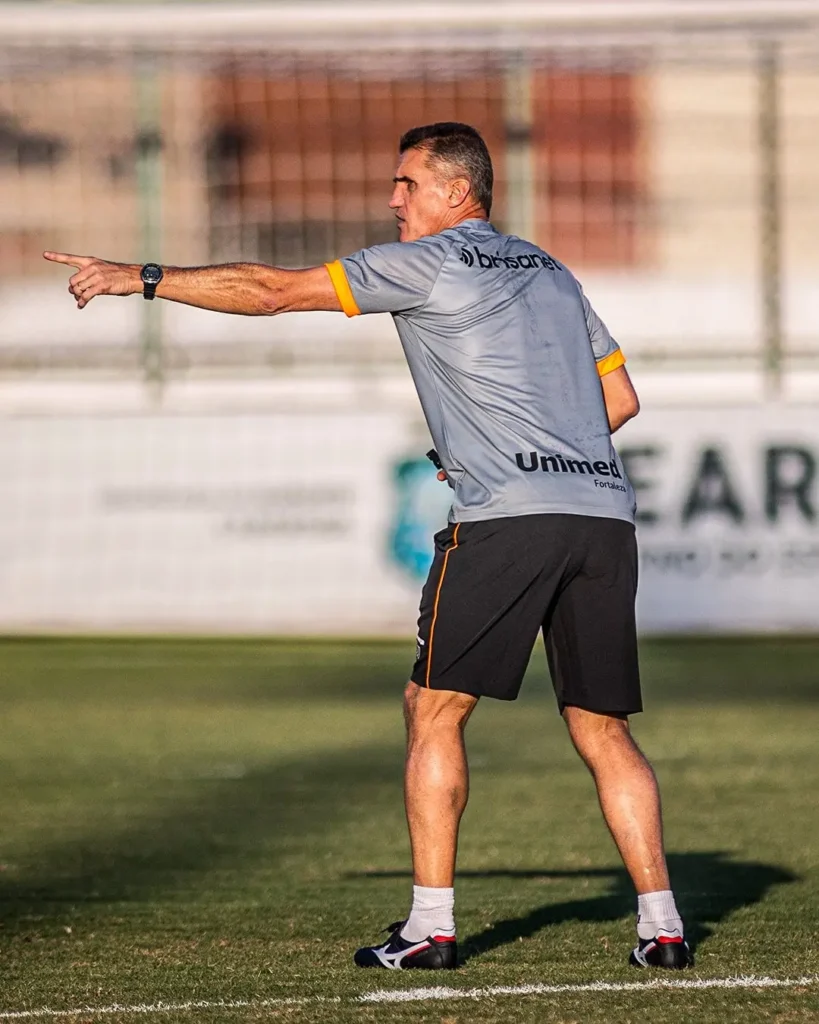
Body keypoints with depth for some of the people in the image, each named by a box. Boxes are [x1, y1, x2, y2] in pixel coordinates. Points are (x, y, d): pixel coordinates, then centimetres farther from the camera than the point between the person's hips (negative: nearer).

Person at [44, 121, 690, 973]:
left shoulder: (428, 264, 4)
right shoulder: (549, 272, 24)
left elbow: (273, 290, 4)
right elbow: (621, 398, 25)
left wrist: (140, 278, 10)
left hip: (507, 519, -6)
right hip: (605, 509, 6)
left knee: (433, 709, 3)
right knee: (603, 731, 9)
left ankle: (431, 925, -1)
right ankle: (660, 924, 1)